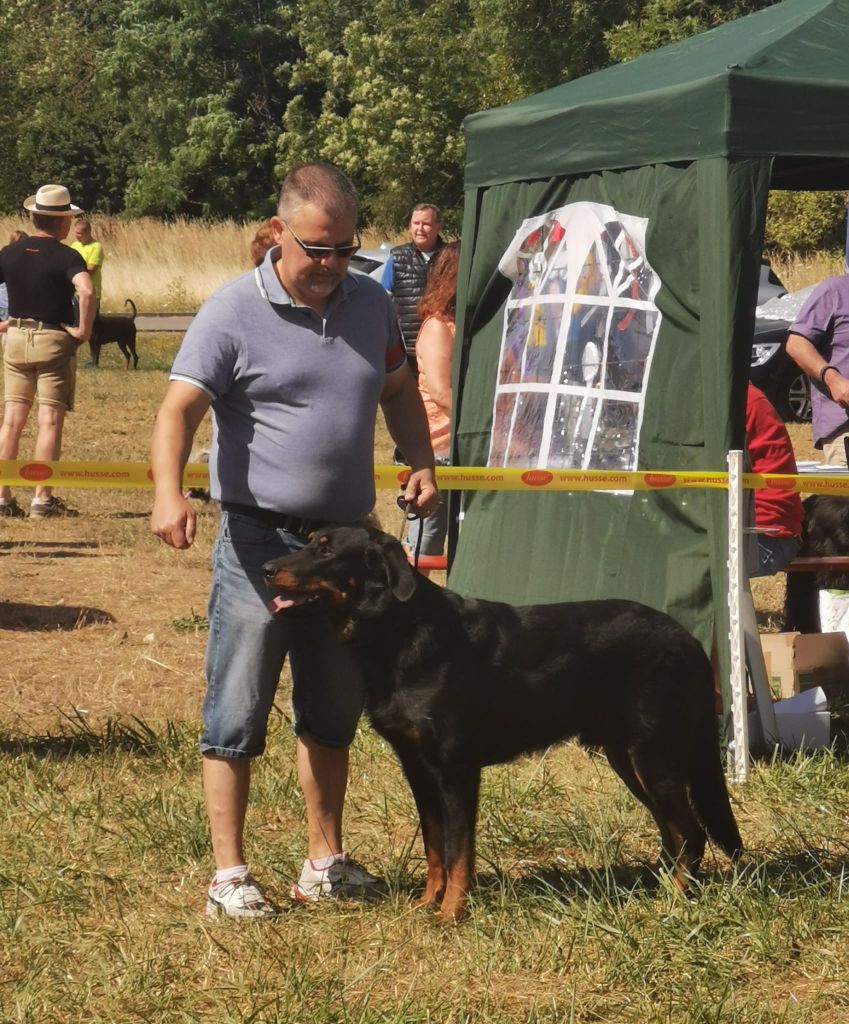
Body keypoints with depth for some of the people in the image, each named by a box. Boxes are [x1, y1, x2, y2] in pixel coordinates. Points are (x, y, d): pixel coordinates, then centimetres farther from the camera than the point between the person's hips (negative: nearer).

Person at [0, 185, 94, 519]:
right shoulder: (66, 256, -11)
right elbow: (87, 291, -28)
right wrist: (84, 330, -17)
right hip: (53, 341, -5)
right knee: (50, 420, -2)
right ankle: (42, 499, -4)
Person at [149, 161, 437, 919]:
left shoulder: (372, 305, 7)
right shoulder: (234, 313, -11)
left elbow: (398, 390, 21)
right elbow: (181, 408, -18)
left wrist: (422, 461, 4)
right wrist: (169, 491, -35)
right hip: (260, 542, -6)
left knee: (333, 713, 15)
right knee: (238, 714, -3)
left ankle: (325, 862, 26)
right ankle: (230, 874, 3)